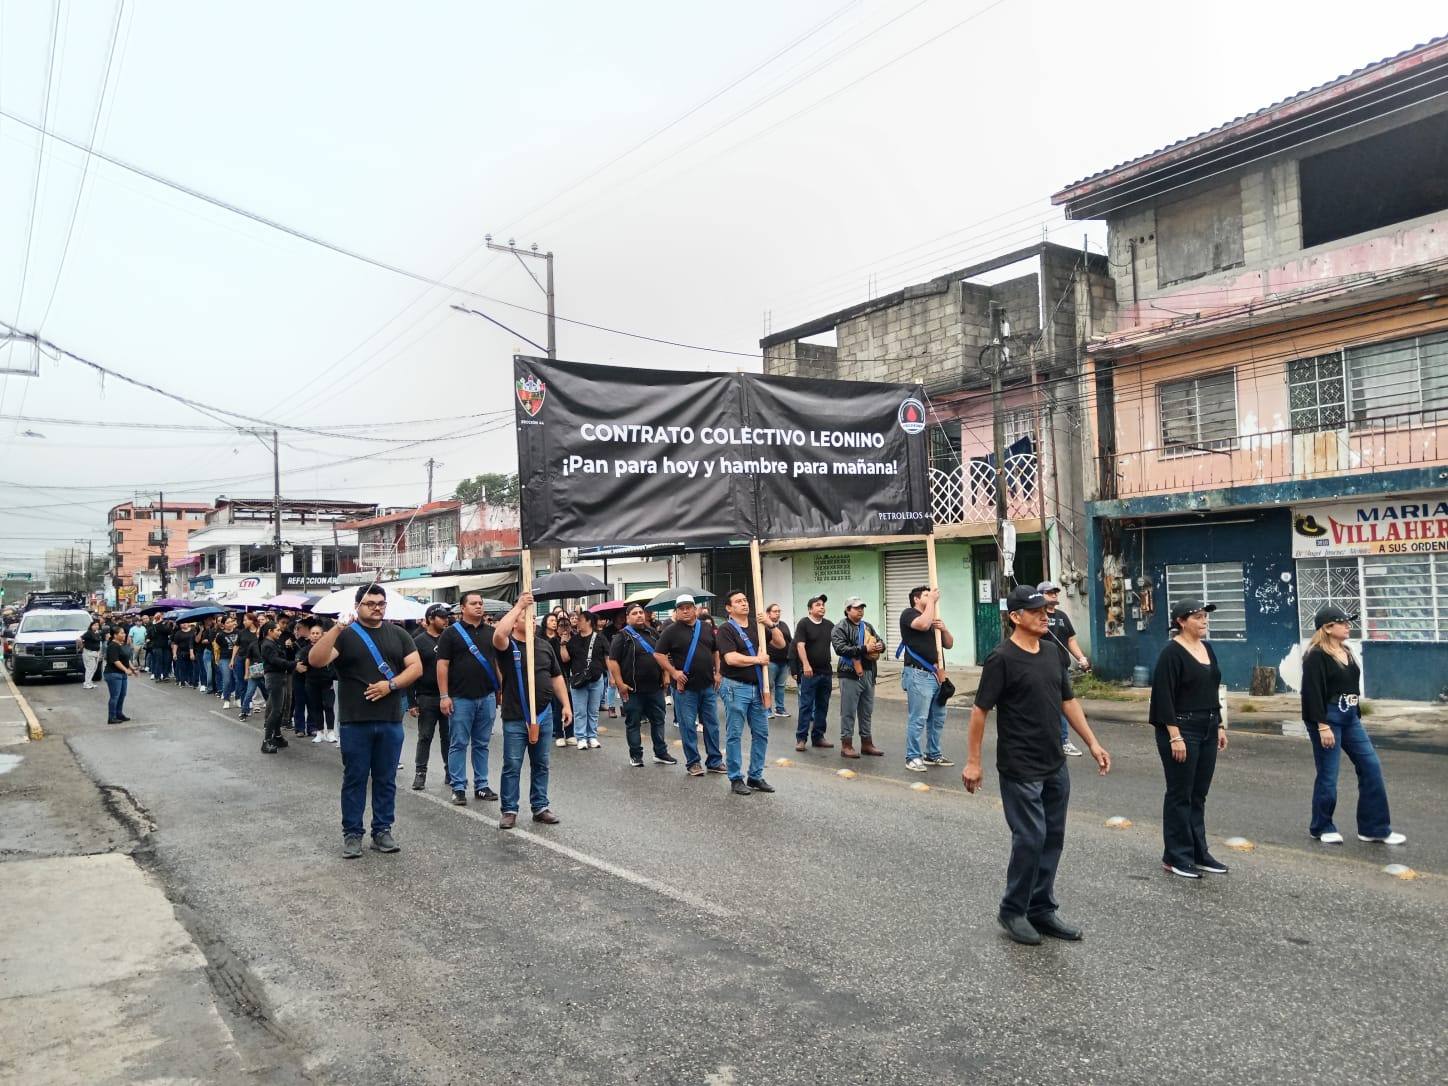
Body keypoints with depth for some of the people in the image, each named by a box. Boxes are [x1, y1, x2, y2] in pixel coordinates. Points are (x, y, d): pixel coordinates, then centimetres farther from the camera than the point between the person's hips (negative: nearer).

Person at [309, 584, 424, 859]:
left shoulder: (397, 635, 9)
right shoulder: (345, 635, 0)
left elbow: (416, 667, 3)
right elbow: (315, 660, -14)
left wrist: (391, 684, -12)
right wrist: (337, 628, -24)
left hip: (390, 721, 2)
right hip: (355, 722, -2)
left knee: (386, 780, 9)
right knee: (354, 779, 5)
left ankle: (382, 830, 19)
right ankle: (352, 834, 14)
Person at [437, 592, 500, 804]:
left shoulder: (491, 632, 11)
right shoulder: (451, 633, -2)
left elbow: (499, 662, 15)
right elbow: (442, 665, -5)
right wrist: (444, 696, -10)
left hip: (487, 697, 4)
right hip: (460, 698, -4)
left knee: (482, 745, 10)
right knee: (458, 744, 2)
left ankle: (481, 786, 18)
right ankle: (458, 788, 9)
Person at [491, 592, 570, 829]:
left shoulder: (544, 646, 10)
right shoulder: (508, 646, -6)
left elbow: (556, 676, 15)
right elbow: (498, 634, -30)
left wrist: (566, 704, 9)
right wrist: (518, 606, -25)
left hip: (543, 715, 5)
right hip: (515, 718, -5)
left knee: (541, 764, 12)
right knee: (512, 766, 1)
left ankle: (540, 807, 22)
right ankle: (509, 811, 11)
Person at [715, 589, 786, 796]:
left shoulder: (757, 625, 11)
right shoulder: (726, 629, -8)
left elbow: (780, 642, 8)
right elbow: (731, 658, -20)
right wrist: (757, 660, -10)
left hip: (757, 687, 6)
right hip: (735, 687, -6)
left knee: (761, 733, 8)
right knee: (734, 734, 0)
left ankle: (756, 776, 19)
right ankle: (736, 779, 9)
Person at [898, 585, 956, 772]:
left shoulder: (934, 619, 20)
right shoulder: (908, 614, -2)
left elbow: (949, 644, 18)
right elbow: (923, 624, -24)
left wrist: (943, 629, -2)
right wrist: (932, 600, -12)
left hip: (936, 675, 8)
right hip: (919, 675, -8)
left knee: (937, 718, 13)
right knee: (918, 719, -9)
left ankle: (933, 755, 24)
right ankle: (912, 757, -1)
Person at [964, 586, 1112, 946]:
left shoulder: (1050, 654, 9)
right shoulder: (1002, 659, -13)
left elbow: (1068, 701, 17)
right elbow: (980, 710, -12)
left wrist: (1092, 743, 12)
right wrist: (973, 761, -12)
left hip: (1055, 766, 7)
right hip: (1020, 769, -7)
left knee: (1052, 839, 11)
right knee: (1030, 839, -5)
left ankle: (1041, 910, 23)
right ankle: (1012, 911, 13)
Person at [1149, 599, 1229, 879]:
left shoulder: (1207, 648, 10)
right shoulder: (1172, 653, -13)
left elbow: (1212, 691, 18)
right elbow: (1164, 697, -16)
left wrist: (1219, 725, 15)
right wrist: (1175, 736, -20)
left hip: (1207, 731, 7)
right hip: (1181, 731, -7)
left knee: (1199, 795, 14)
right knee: (1180, 795, 1)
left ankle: (1198, 853, 23)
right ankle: (1175, 857, 10)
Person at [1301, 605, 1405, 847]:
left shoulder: (1347, 652, 12)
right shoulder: (1316, 656, -13)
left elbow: (1352, 686, 18)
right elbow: (1313, 693, -17)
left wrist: (1357, 716, 17)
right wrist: (1322, 726, -21)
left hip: (1350, 718, 8)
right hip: (1328, 719, -8)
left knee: (1371, 766, 4)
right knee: (1328, 775, 0)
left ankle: (1374, 828, 14)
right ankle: (1322, 827, 17)